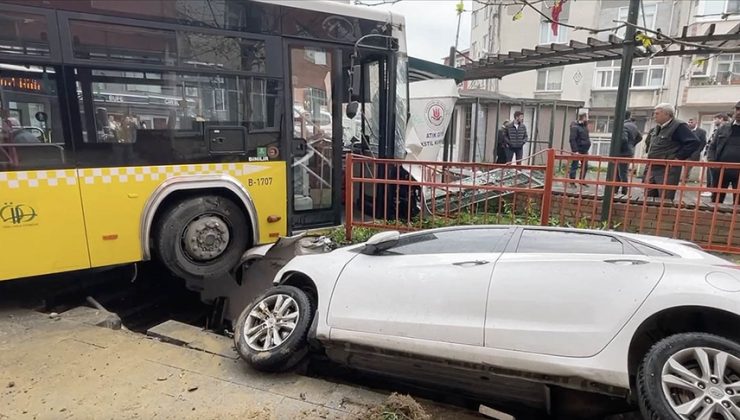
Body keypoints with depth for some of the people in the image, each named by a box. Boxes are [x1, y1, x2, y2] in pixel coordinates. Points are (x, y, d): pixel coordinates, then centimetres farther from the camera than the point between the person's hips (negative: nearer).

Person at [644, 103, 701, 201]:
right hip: (653, 168, 9)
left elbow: (694, 142, -19)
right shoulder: (658, 127, 14)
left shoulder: (679, 126, -12)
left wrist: (678, 158, -18)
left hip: (668, 170, -9)